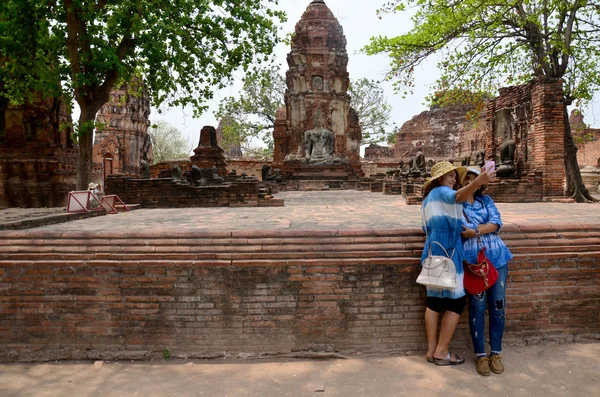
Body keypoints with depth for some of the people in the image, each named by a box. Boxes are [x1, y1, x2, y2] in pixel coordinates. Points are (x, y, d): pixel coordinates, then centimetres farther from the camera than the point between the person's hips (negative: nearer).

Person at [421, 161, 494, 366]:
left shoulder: (428, 199, 20)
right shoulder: (441, 191, -8)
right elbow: (458, 196, -33)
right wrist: (478, 182, -49)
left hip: (432, 252, 9)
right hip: (447, 252, -9)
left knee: (434, 301, 11)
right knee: (456, 301, -1)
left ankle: (431, 349, 16)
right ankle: (441, 351, 4)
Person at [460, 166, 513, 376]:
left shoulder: (486, 200, 16)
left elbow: (497, 223, 1)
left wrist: (475, 231, -11)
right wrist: (487, 225, -9)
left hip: (496, 256, 3)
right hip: (472, 260, -3)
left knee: (497, 306, 4)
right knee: (477, 307, -1)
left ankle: (496, 353, 17)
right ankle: (480, 355, 11)